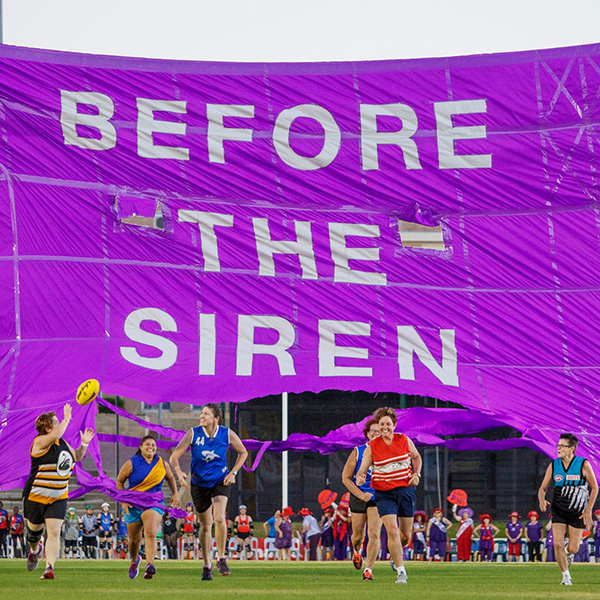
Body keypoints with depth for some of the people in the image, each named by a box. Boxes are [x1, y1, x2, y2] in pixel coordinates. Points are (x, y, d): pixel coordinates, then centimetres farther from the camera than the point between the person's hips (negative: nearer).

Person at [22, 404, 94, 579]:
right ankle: (34, 550, 47)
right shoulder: (40, 442, -13)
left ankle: (49, 567, -16)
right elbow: (55, 435, -34)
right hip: (35, 496, -5)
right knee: (35, 528, 13)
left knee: (54, 532, -11)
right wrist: (67, 419, -22)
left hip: (58, 498, 5)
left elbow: (76, 457, 28)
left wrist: (84, 444, 12)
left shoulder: (63, 444, 10)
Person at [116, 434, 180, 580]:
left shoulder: (162, 464, 5)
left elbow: (170, 477, 24)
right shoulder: (132, 463, -3)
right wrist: (123, 500, -5)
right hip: (133, 505, 0)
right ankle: (134, 560, 43)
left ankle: (149, 565, -37)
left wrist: (175, 493, 12)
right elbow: (119, 481, 5)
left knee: (151, 533, -26)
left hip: (154, 504, 0)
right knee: (134, 539, 10)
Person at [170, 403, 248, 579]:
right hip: (199, 484, 1)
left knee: (219, 518, -24)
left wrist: (233, 473, -5)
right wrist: (179, 472, -32)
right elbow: (175, 456, -12)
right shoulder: (193, 434, -11)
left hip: (220, 482, -1)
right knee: (205, 525, 8)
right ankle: (207, 565, 25)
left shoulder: (227, 434, -9)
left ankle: (221, 558, -8)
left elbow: (243, 453, 7)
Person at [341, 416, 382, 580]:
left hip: (378, 499, 0)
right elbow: (345, 477, -1)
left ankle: (368, 570, -12)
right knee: (358, 536, 11)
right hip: (358, 498, 0)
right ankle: (357, 551, 47)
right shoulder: (357, 452, -3)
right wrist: (360, 494, -13)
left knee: (374, 534, -17)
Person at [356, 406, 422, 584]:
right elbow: (362, 470, -6)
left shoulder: (404, 440, 0)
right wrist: (360, 478, -29)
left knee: (406, 535, 8)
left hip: (405, 490, 2)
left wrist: (416, 474, 1)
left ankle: (395, 554, 43)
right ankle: (401, 572, -11)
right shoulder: (372, 447, -5)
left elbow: (416, 457, 18)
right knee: (392, 531, -17)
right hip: (384, 494, -2)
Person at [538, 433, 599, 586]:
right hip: (559, 511, 2)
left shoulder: (583, 464, -11)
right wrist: (542, 500, -19)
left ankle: (568, 553, 36)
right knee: (557, 544, -14)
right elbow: (543, 488, 5)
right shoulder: (553, 466, -2)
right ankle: (566, 576, 4)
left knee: (573, 548, -3)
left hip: (578, 513, -2)